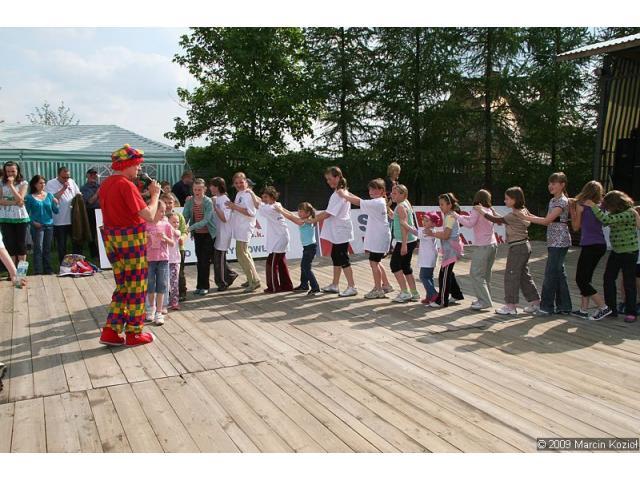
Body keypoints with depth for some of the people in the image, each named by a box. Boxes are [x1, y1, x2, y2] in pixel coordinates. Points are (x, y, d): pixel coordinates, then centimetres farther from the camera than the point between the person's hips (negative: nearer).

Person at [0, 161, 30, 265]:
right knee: (9, 244, 4)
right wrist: (14, 202, -16)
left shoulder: (23, 183, 1)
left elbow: (20, 199, -11)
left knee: (21, 244, 4)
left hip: (21, 217, -1)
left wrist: (11, 185, -14)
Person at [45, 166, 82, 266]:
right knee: (61, 247, 6)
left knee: (77, 243, 10)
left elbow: (79, 194, 18)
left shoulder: (71, 182, 10)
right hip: (59, 222, -4)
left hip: (73, 219, 4)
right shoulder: (51, 184, -5)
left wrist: (78, 196, -6)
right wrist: (63, 189, -17)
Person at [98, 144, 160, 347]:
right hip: (131, 238, -8)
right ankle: (134, 334, 13)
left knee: (122, 287, 17)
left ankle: (110, 332, 14)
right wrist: (155, 195, -7)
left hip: (111, 238, 8)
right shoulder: (126, 185, -17)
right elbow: (148, 215, -22)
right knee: (136, 287, 4)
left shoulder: (105, 184, 10)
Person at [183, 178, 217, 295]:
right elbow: (185, 217, -5)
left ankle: (204, 286, 6)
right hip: (197, 234, 4)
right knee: (199, 259, 9)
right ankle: (200, 285, 17)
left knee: (205, 260, -4)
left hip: (208, 234, -4)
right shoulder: (189, 202, -3)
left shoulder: (208, 202, -17)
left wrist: (191, 228, -35)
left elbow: (206, 220, -25)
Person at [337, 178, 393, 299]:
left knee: (373, 262, -3)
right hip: (376, 238, 10)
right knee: (376, 262, 18)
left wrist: (343, 195, -9)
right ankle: (386, 285, 26)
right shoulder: (379, 202, 13)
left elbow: (358, 202, -19)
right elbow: (361, 201, 13)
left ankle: (378, 290, 6)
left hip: (379, 238, -10)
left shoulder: (377, 203, -18)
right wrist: (348, 194, 3)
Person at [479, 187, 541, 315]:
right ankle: (535, 302, 21)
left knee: (511, 275, -3)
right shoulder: (523, 211, 10)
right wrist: (500, 218, 5)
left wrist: (482, 211, -11)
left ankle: (510, 306, 3)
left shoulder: (514, 214, -18)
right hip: (525, 246, 10)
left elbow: (497, 220, -19)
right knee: (524, 275, 16)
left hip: (517, 247, -10)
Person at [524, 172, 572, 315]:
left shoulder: (562, 201, -13)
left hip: (560, 243, -9)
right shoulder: (553, 201, 15)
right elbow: (548, 221, 14)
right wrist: (531, 216, 3)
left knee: (550, 274, -5)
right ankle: (564, 306, 17)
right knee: (559, 273, 11)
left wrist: (527, 218, -19)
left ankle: (547, 306, 3)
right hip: (554, 242, 9)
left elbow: (547, 220, -21)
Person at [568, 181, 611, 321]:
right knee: (586, 278, 15)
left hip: (589, 246, -7)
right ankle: (583, 310, 17)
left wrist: (572, 210, 10)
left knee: (581, 279, 0)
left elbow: (576, 227, 2)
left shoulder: (581, 204, -5)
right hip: (601, 245, 7)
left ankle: (603, 307, -3)